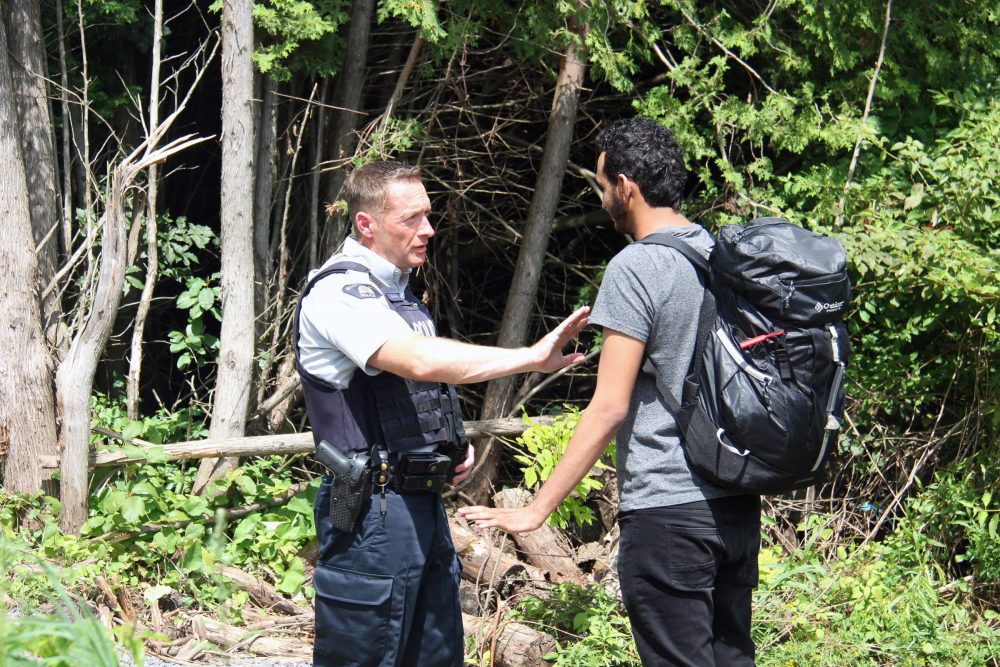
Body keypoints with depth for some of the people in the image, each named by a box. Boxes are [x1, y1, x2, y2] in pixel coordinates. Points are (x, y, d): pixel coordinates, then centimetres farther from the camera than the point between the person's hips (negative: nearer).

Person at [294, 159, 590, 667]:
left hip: (422, 504, 9)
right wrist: (532, 358, -28)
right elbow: (420, 361, -30)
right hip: (373, 509, -9)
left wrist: (454, 443, 10)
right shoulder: (339, 292, -14)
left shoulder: (397, 292, 16)